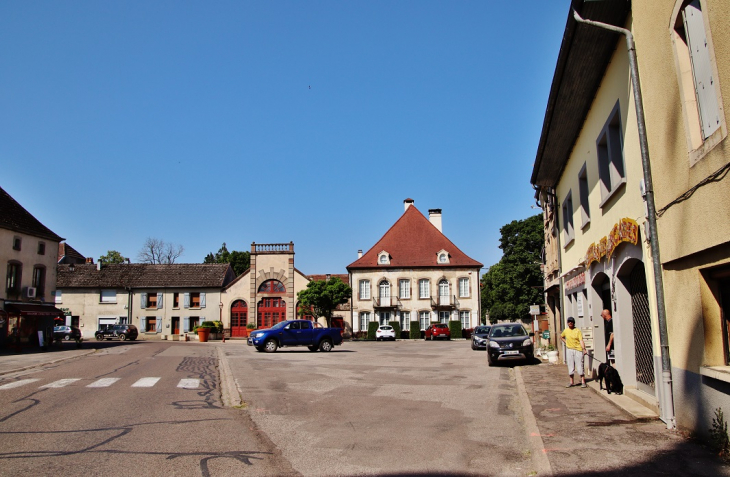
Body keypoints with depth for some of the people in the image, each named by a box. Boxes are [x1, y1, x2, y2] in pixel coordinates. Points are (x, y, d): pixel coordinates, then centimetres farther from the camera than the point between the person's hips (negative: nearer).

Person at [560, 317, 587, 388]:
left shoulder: (577, 331, -5)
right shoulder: (565, 331, 8)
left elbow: (581, 340, -14)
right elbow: (561, 337, 26)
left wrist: (584, 349, -27)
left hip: (578, 350, -4)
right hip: (569, 350, 4)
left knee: (579, 366, -3)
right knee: (570, 367, 8)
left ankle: (583, 382, 3)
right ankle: (572, 382, 17)